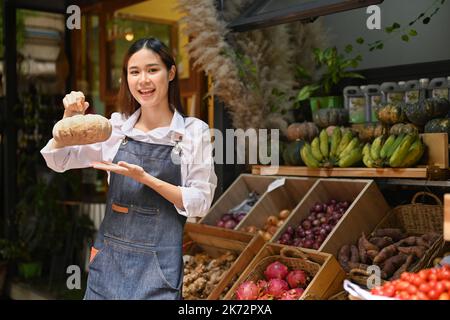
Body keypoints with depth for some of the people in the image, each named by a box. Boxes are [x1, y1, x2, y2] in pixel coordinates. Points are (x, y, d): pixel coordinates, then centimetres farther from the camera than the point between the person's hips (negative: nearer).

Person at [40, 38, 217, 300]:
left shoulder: (194, 131, -8)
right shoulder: (116, 126, 1)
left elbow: (200, 203, -10)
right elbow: (58, 161, 8)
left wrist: (145, 178, -20)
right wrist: (70, 118, -9)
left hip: (158, 264, -3)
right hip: (109, 257, 3)